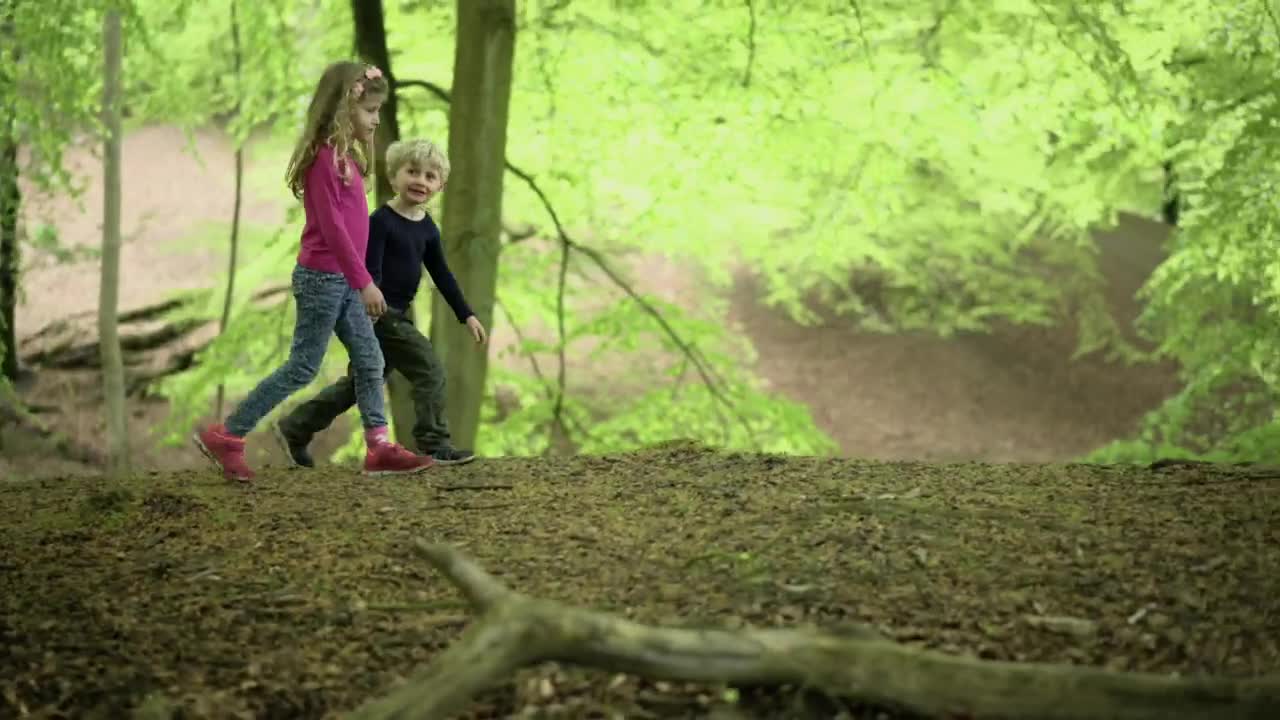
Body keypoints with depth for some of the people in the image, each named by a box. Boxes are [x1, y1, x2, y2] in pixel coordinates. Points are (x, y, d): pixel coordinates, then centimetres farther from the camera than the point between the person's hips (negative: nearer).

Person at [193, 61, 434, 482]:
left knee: (370, 361, 8)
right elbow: (332, 227, -21)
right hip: (323, 278, -9)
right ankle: (224, 437, 5)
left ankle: (379, 447, 11)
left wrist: (359, 280, 17)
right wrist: (364, 282, -21)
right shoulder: (324, 157, -17)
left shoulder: (346, 156, 12)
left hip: (342, 281, 9)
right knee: (302, 368, -3)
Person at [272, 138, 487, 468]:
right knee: (429, 369, -12)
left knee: (361, 383, 15)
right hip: (378, 314, -9)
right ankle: (435, 446, -5)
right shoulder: (380, 221, -13)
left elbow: (442, 275, 18)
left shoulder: (428, 228, 11)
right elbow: (370, 272, -19)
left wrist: (467, 316, 18)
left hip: (397, 315, 9)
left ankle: (294, 429, 25)